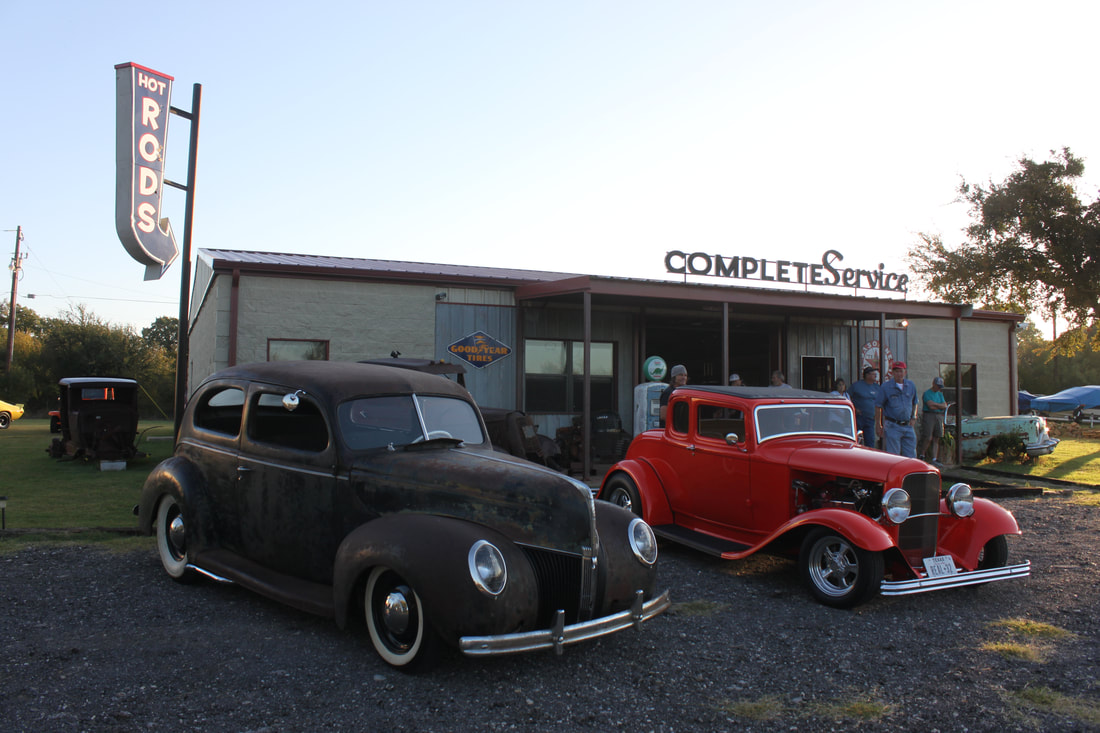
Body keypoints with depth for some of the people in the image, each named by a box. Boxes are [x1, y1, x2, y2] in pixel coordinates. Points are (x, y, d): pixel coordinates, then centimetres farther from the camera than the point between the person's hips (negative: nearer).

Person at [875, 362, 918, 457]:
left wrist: (914, 418, 10)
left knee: (911, 456, 6)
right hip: (892, 426, -4)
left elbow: (914, 403, 23)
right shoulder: (886, 387, -4)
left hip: (908, 426, 4)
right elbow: (878, 406, 0)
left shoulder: (911, 386, 9)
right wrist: (878, 425, -2)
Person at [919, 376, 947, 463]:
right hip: (928, 416, -7)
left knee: (936, 439, 3)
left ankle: (934, 459, 2)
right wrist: (940, 406, -4)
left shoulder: (940, 394, 20)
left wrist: (935, 404, -4)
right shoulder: (926, 393, -2)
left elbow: (945, 406, 8)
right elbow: (930, 406, -14)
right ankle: (922, 455, 3)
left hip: (939, 416, 7)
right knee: (928, 438, -12)